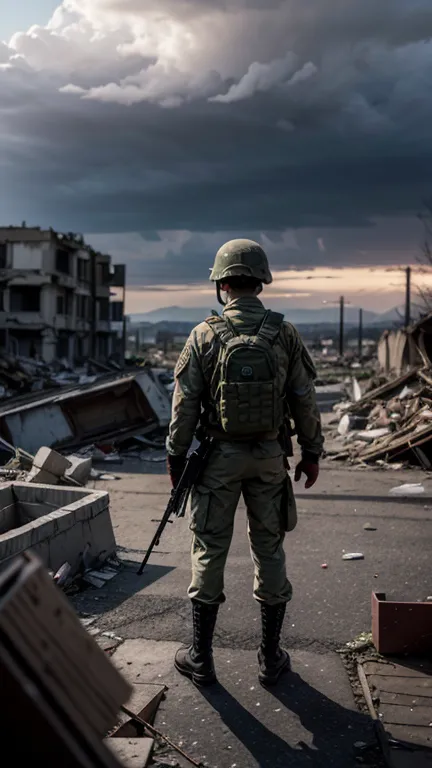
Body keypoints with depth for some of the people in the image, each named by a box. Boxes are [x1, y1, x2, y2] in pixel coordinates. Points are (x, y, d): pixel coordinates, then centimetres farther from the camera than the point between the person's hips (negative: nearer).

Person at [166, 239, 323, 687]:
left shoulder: (204, 336, -9)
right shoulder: (285, 335, -4)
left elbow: (185, 404, -6)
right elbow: (304, 401, -1)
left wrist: (175, 456, 4)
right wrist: (312, 453, 10)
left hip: (219, 457, -1)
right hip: (270, 457, 2)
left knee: (209, 553, 9)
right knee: (269, 551, 11)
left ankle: (201, 659, 19)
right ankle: (271, 659, 22)